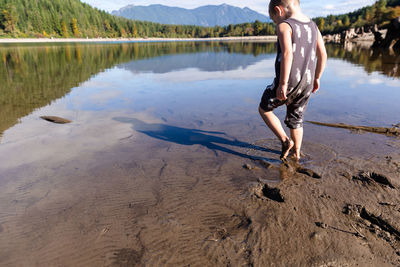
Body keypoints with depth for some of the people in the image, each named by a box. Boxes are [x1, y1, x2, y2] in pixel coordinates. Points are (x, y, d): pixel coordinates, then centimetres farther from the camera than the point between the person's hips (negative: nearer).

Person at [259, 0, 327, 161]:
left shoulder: (284, 26, -10)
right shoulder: (313, 26, 12)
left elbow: (287, 54, -24)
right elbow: (323, 55, 13)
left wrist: (282, 84, -23)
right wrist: (316, 78, 21)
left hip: (288, 82, -7)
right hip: (306, 84, 7)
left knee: (264, 109, 15)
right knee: (296, 119, 20)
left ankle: (285, 141, 6)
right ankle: (297, 153, 29)